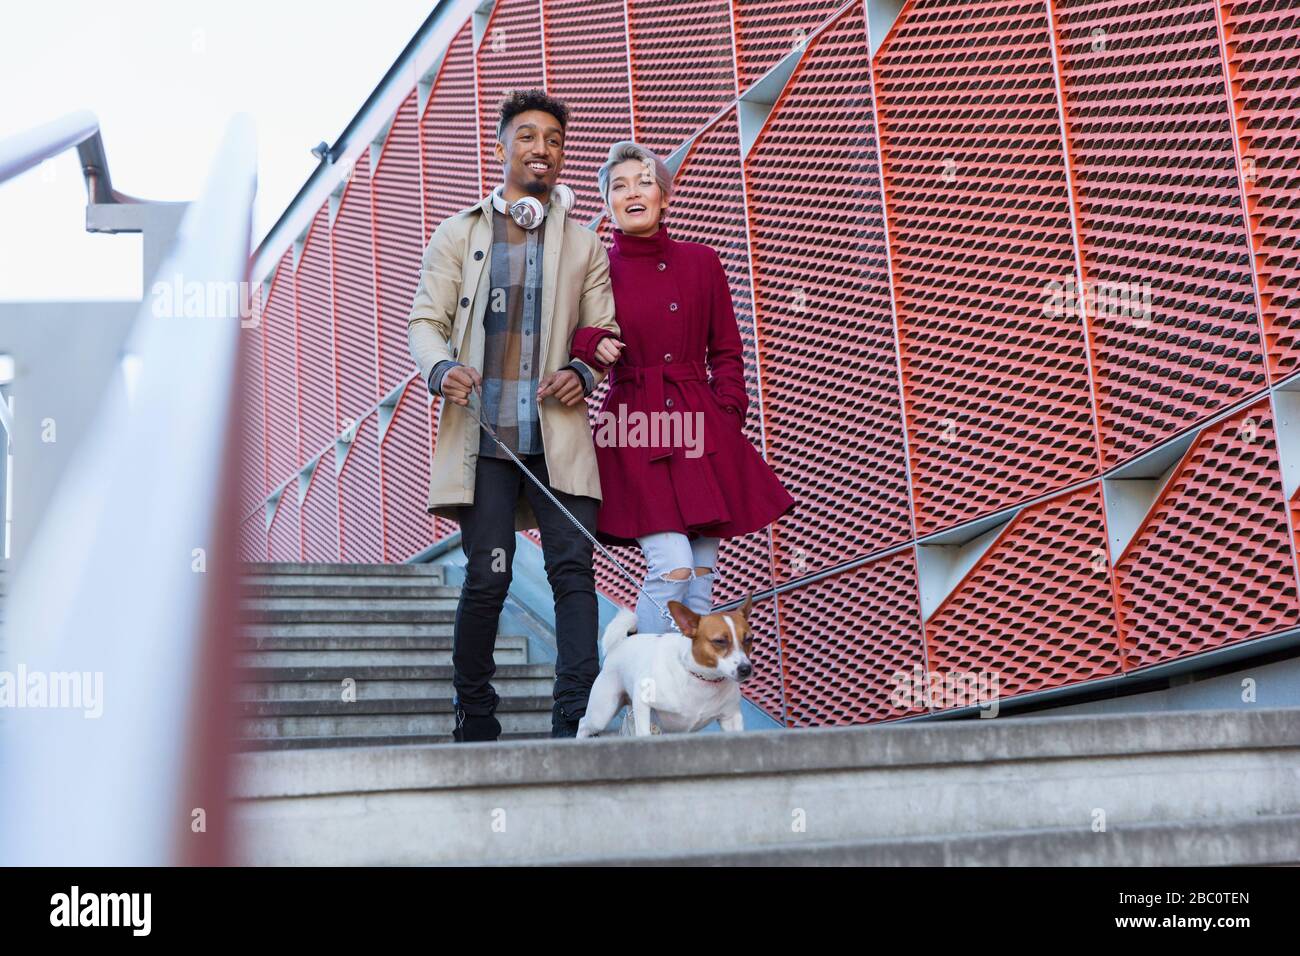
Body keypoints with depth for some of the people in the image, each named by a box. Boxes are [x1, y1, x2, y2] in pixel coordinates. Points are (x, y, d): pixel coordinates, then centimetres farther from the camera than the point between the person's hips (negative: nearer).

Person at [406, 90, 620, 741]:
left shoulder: (584, 247, 17)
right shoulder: (458, 233, 15)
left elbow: (607, 337, 16)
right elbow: (424, 321, 10)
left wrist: (583, 375, -6)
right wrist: (441, 368, -12)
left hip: (559, 437, 1)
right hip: (483, 433, -1)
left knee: (572, 566, -9)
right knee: (487, 575, -3)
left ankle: (576, 720, -7)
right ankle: (473, 720, 14)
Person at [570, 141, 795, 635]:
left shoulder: (701, 262, 9)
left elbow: (726, 353, 12)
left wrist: (727, 418, 0)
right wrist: (592, 345, -17)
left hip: (703, 430, 3)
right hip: (635, 429, -3)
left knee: (701, 580, 4)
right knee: (672, 568, -16)